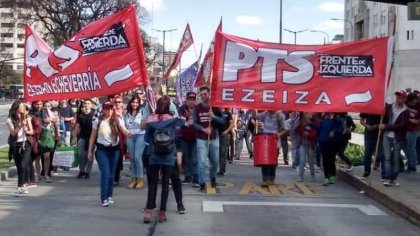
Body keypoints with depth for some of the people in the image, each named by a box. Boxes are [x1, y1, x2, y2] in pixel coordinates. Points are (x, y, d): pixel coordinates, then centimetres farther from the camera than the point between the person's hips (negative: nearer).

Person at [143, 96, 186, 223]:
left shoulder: (151, 120, -7)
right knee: (165, 184, 7)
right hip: (169, 156, 0)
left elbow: (146, 138, 1)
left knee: (152, 183, 7)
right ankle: (162, 213, 9)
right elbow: (183, 121, 18)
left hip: (154, 156, 0)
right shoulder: (173, 119, -4)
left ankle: (149, 211, -1)